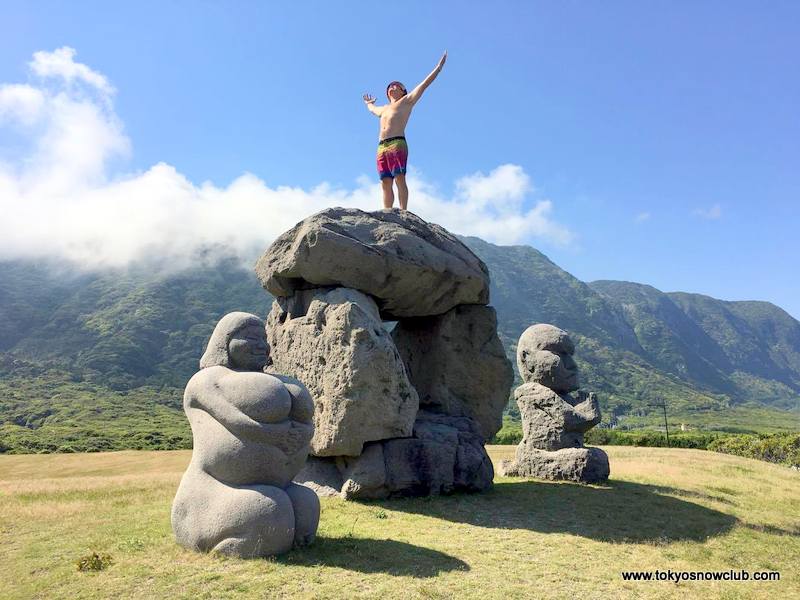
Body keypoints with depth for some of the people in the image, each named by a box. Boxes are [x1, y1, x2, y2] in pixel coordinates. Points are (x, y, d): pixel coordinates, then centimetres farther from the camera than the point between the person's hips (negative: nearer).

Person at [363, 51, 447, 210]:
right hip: (381, 147, 6)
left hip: (397, 144, -6)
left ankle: (403, 212, -21)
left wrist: (439, 66, 10)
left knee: (399, 179, -15)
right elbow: (372, 109, 56)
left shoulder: (406, 101, 15)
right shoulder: (384, 109, 32)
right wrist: (368, 103, 76)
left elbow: (425, 84, 12)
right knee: (386, 183, -3)